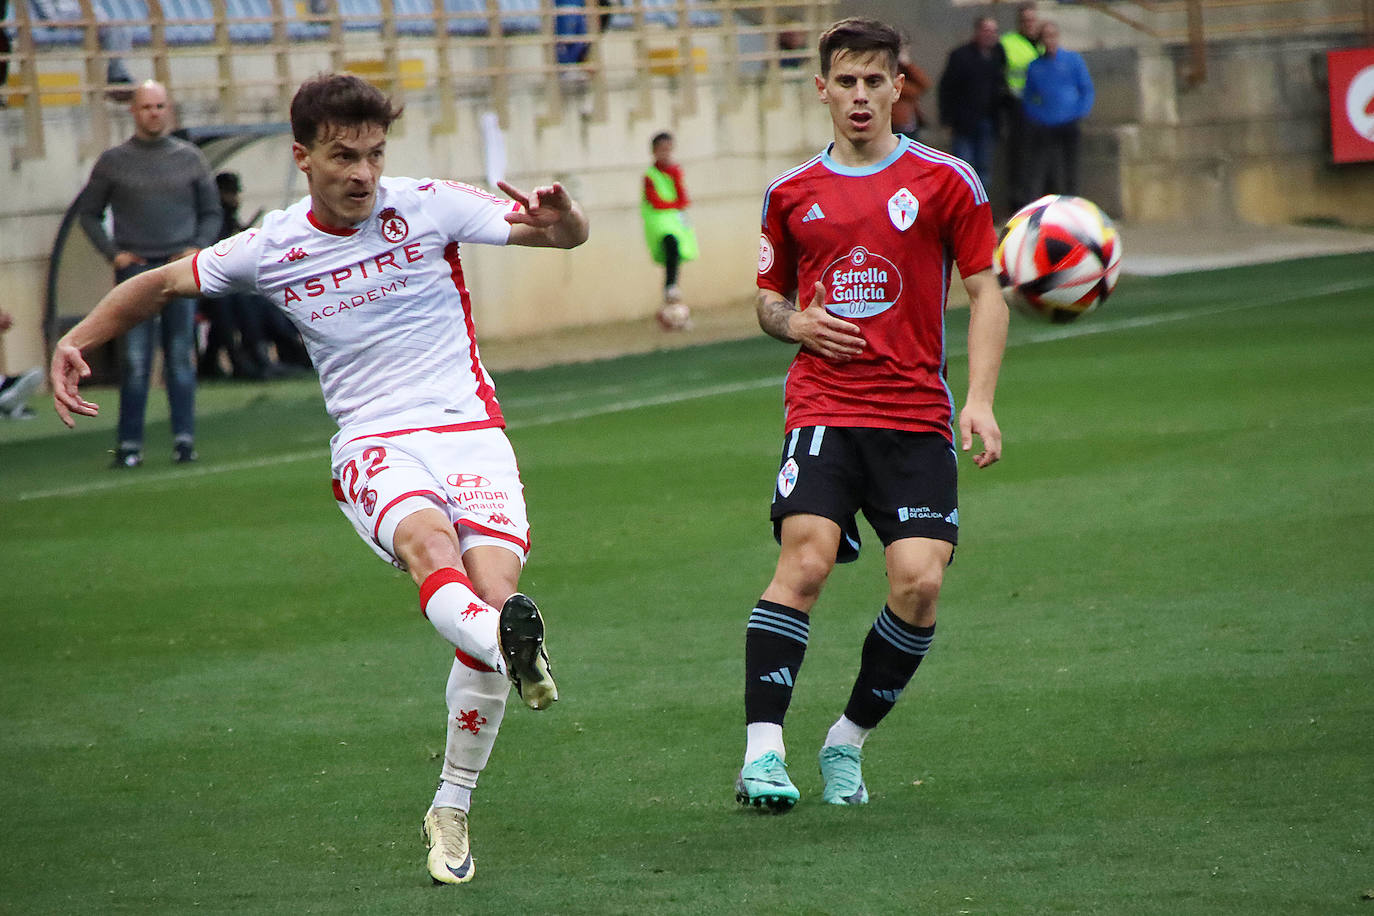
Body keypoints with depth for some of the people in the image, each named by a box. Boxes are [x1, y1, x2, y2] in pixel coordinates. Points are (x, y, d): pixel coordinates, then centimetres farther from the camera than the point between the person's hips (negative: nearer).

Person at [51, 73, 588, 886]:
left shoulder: (429, 207, 1)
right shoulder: (271, 249, 5)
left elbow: (568, 236, 1)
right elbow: (162, 284, 21)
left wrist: (559, 216, -23)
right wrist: (77, 341, 11)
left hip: (470, 430, 0)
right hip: (373, 447, 0)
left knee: (492, 594, -19)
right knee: (430, 545, -34)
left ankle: (452, 811, -2)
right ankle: (514, 646, -68)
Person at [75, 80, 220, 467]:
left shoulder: (189, 157, 10)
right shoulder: (113, 161, 6)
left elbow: (211, 212, 16)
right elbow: (88, 213, 12)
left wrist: (199, 248, 0)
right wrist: (113, 253, -1)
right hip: (135, 269, -1)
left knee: (181, 359, 1)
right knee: (135, 363, -4)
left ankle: (184, 439, 3)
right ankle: (129, 444, -2)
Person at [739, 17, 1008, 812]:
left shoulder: (945, 181, 5)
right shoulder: (791, 194, 11)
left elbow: (986, 294, 5)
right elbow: (770, 298, 22)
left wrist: (980, 400, -7)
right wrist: (796, 323, -2)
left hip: (916, 416, 0)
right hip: (822, 409, 0)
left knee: (920, 581, -12)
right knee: (805, 561, -20)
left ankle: (848, 743, 8)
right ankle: (763, 752, -21)